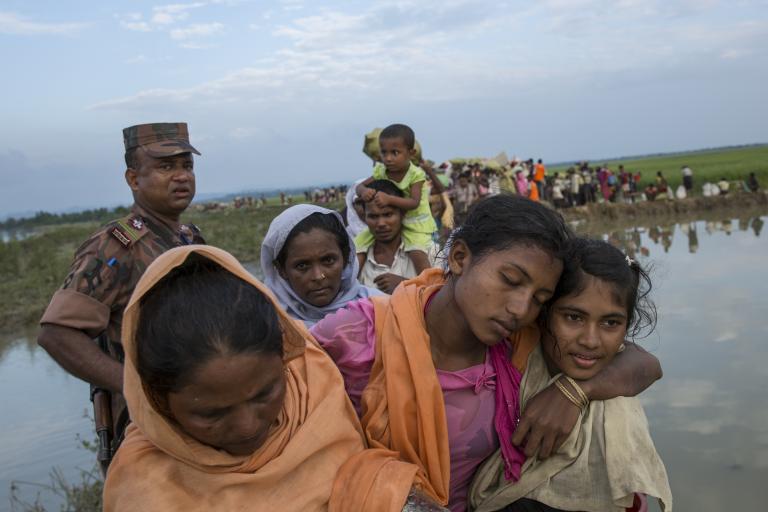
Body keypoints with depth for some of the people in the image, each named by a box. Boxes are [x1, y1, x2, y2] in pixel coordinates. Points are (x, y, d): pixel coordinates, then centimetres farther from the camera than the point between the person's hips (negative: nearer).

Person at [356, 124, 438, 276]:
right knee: (358, 243, 1)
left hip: (415, 222, -5)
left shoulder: (415, 174, -18)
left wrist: (389, 199, -41)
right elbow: (360, 186, 0)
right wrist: (364, 191, -26)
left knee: (417, 253, -30)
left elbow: (414, 203, -27)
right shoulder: (381, 171, -3)